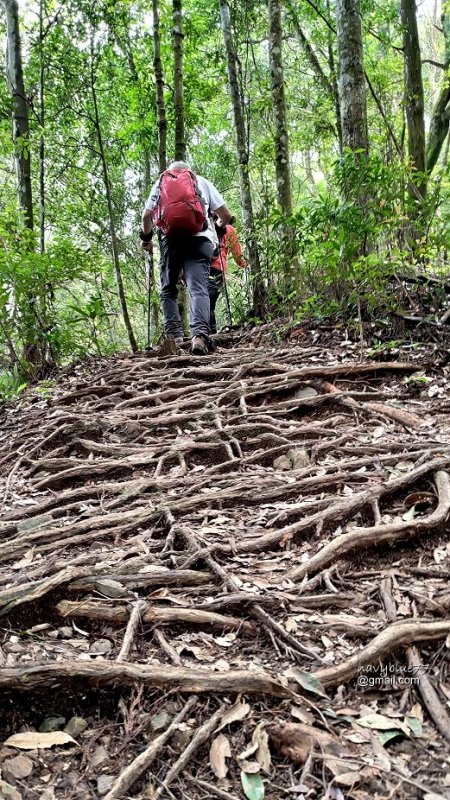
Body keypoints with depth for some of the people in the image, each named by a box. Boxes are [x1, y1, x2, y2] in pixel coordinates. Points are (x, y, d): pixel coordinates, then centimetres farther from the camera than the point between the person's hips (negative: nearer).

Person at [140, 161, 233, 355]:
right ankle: (200, 335, -34)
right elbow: (226, 215, 17)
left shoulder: (160, 183, 25)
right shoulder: (202, 181, 24)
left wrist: (146, 238, 30)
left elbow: (146, 215, 13)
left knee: (168, 290, 13)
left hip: (170, 239, 1)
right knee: (198, 288, -12)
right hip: (199, 239, -1)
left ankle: (174, 336, -1)